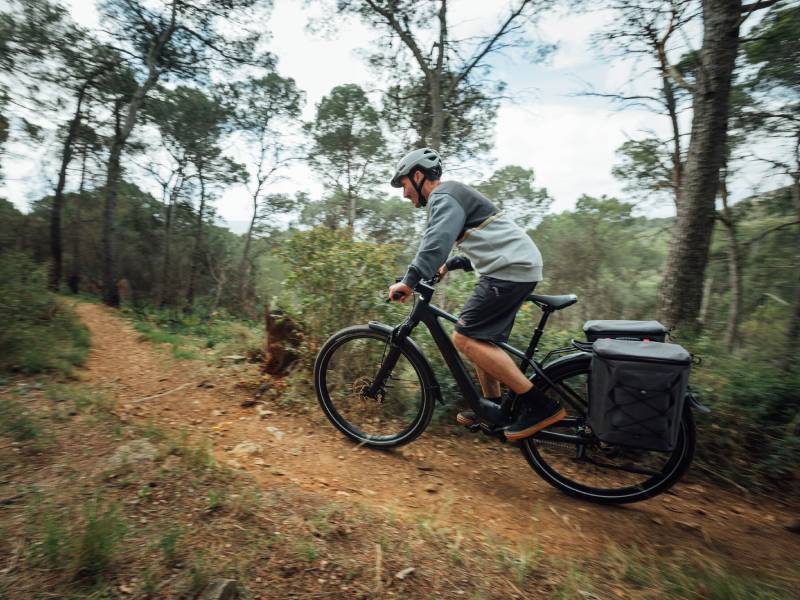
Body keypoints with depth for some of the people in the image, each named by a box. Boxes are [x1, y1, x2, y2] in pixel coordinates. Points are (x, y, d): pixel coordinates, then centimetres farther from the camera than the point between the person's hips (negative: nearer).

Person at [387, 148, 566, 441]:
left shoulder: (443, 196, -5)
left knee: (465, 338, -13)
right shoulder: (453, 195, 26)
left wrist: (409, 281, -29)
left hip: (510, 269, -11)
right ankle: (494, 408, 24)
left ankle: (541, 405, -10)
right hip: (519, 266, 11)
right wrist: (449, 265, 25)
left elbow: (437, 241, -25)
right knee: (481, 338, 15)